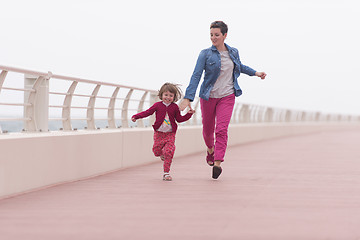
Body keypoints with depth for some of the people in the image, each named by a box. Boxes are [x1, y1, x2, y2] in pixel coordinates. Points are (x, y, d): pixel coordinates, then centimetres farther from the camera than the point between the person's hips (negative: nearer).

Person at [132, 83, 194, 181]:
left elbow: (179, 119, 10)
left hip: (170, 134, 0)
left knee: (169, 152, -12)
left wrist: (188, 114, -2)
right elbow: (147, 112, -1)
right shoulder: (157, 105, -1)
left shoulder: (175, 107, 3)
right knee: (156, 150, 3)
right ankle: (162, 154, 43)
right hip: (159, 133, 1)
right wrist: (136, 116, -10)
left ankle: (166, 173, -5)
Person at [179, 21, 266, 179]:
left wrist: (255, 73, 25)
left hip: (227, 96, 1)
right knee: (208, 129, 12)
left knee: (221, 129, -14)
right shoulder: (205, 54, -7)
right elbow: (196, 76, -14)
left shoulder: (233, 52, 4)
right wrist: (188, 98, -23)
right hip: (208, 96, -1)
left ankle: (217, 163, -17)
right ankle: (210, 149, 45)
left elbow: (240, 66, 28)